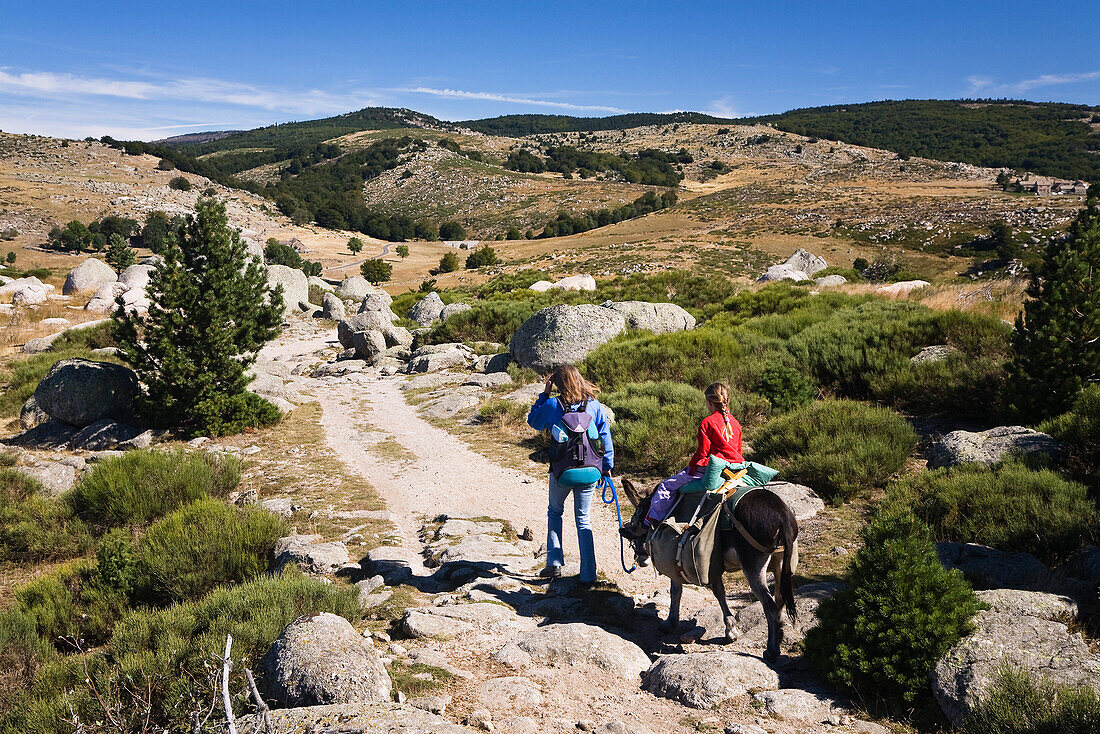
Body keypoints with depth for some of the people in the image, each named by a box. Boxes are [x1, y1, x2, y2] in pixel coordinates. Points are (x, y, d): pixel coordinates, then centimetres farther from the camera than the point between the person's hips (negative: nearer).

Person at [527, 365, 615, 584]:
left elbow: (533, 421, 8)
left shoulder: (552, 405, -10)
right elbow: (605, 436, 1)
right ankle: (588, 574, 9)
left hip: (561, 472, -2)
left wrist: (544, 394, 9)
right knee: (583, 520, 11)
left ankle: (554, 562, 16)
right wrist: (607, 465, 11)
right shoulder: (594, 405, -4)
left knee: (555, 512, 22)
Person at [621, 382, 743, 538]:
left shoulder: (708, 423, -10)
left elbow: (702, 452, -11)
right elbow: (737, 451, 18)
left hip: (707, 468, -8)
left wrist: (691, 468, 1)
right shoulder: (735, 423, 12)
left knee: (667, 486, -2)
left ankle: (647, 524, -5)